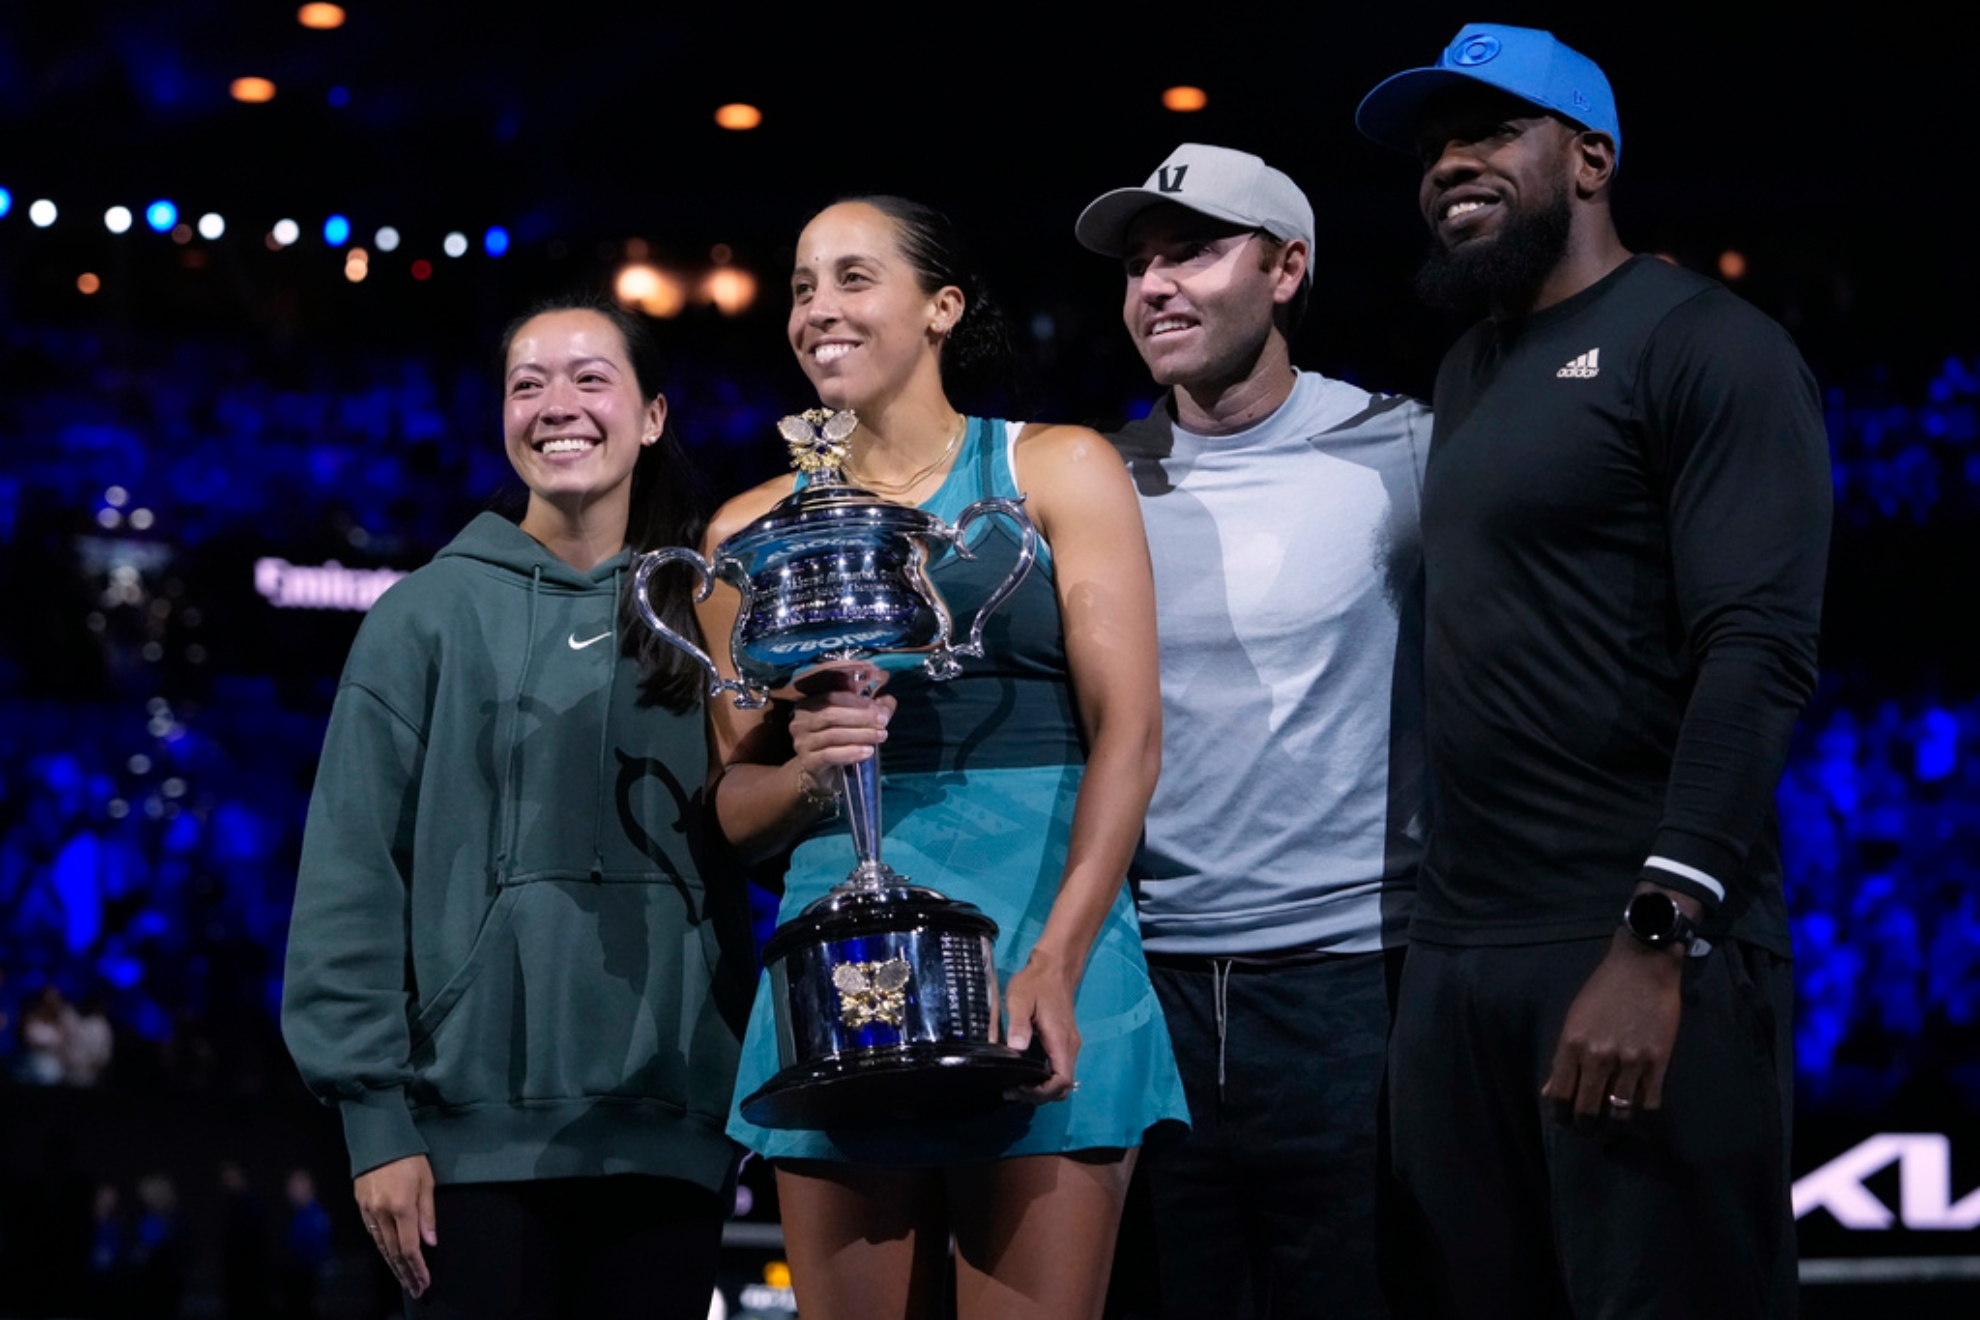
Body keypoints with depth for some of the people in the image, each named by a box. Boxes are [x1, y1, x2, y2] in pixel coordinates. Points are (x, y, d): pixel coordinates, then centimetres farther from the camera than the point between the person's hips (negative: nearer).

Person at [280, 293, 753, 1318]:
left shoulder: (699, 622, 11)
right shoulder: (431, 614, 3)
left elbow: (743, 859, 12)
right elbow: (354, 876, -1)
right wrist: (374, 1116, -9)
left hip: (669, 1126, 3)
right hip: (480, 1126, -2)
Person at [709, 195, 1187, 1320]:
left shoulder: (1056, 471, 6)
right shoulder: (755, 529, 14)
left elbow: (1129, 733, -2)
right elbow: (735, 806, 16)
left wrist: (1055, 963, -14)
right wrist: (808, 770, -8)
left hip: (1039, 962, -3)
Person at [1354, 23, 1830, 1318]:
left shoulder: (1705, 347, -5)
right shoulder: (1470, 372, 20)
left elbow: (1760, 654, -15)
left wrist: (1656, 941, -23)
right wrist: (1438, 926, 8)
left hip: (1639, 953, -7)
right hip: (1458, 954, 7)